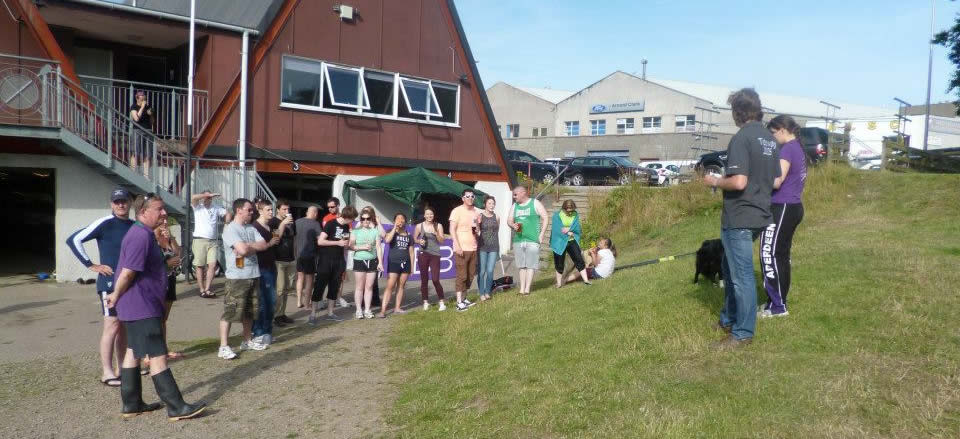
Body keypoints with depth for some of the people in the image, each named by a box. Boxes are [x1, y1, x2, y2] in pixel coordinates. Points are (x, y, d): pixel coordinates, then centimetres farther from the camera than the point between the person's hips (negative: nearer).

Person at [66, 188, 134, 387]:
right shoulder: (104, 224, -11)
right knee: (112, 324, -8)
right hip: (110, 283, -7)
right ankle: (107, 373, -3)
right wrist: (91, 265, -15)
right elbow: (74, 240, -15)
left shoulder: (135, 226, 8)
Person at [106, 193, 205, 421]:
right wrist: (115, 297, -10)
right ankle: (176, 407, -3)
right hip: (141, 308, -11)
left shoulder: (143, 233, 13)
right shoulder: (141, 236, -21)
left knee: (134, 352, 16)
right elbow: (127, 273, -22)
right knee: (157, 356, -7)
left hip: (145, 305, 11)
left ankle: (131, 404, 26)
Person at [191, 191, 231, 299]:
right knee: (200, 266, 1)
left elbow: (227, 213, 23)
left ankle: (207, 289, -5)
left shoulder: (216, 209, 13)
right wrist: (209, 194, -13)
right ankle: (202, 290, 7)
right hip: (199, 240, -2)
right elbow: (193, 197, -14)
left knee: (212, 265, -9)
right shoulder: (198, 207, 4)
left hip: (213, 241, 2)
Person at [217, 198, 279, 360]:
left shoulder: (252, 229, 11)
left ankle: (247, 341, 28)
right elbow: (243, 250, -23)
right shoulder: (230, 229, -11)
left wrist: (247, 246, -11)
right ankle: (224, 347, -1)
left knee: (249, 311, 16)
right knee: (230, 311, -5)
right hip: (236, 277, -8)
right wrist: (255, 246, -4)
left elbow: (264, 245, 0)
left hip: (253, 275, 8)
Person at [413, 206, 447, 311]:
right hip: (423, 254, 1)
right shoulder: (419, 226, 3)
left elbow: (442, 241, 3)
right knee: (424, 279, 5)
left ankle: (441, 302, 5)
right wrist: (419, 241, -8)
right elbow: (414, 239, 13)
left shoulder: (438, 226, 4)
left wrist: (436, 233, -13)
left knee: (435, 279, -8)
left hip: (435, 255, -1)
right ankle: (425, 302, 18)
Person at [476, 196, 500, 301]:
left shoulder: (496, 217, 8)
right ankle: (481, 294, 7)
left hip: (493, 247, 3)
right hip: (482, 247, -2)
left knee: (490, 271, 0)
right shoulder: (480, 216, -2)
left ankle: (487, 292, 13)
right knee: (482, 271, -2)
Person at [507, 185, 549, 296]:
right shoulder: (514, 206, 15)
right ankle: (522, 288, 10)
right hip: (518, 240, 5)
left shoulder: (535, 203, 1)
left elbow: (545, 218, 0)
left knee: (530, 265, -4)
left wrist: (542, 234, -7)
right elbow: (509, 220, 17)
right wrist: (513, 225, -7)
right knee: (521, 266, 6)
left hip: (532, 240, -4)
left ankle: (527, 289, -2)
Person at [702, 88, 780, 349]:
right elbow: (775, 180, 16)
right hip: (759, 214, 9)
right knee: (730, 267, 22)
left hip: (739, 218, -9)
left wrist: (715, 182, -8)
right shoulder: (769, 139, 10)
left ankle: (743, 333, 10)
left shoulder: (742, 138, -17)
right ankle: (729, 319, 33)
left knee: (742, 276, 0)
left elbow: (739, 182, -25)